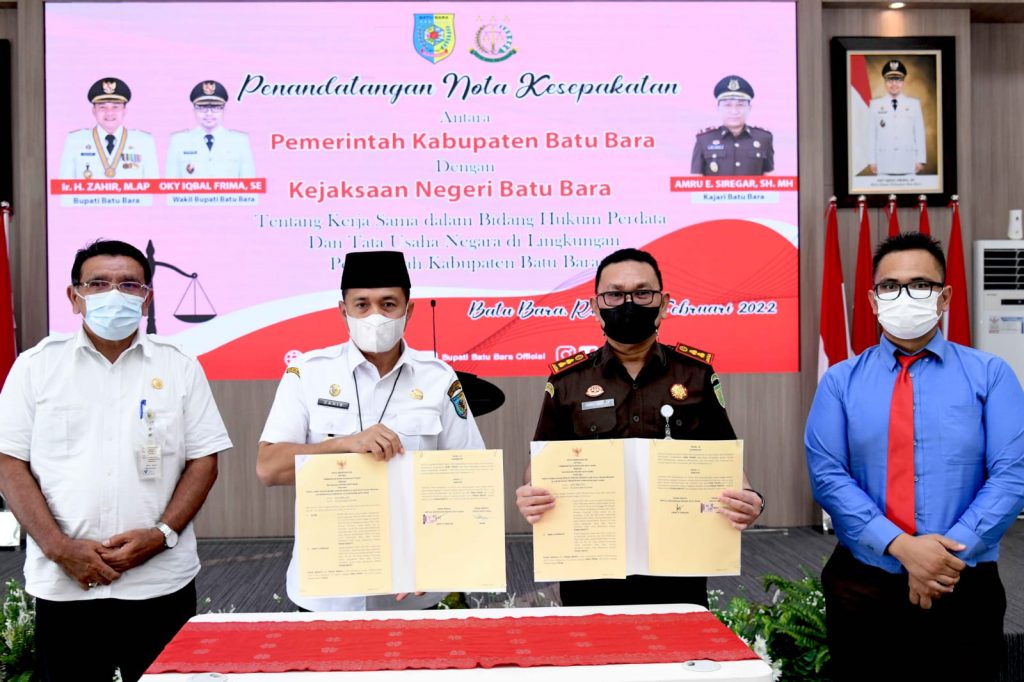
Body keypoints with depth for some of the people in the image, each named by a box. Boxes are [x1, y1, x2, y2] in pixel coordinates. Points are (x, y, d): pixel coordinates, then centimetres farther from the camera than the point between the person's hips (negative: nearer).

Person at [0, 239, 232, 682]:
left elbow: (203, 461, 3)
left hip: (161, 583, 0)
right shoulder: (36, 365, 5)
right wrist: (60, 548, -10)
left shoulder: (180, 367, 5)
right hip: (64, 585, 0)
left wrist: (162, 534, -11)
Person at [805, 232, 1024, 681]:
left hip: (964, 588, 0)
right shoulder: (840, 380, 3)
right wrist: (900, 546, -18)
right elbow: (827, 475, -7)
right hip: (862, 586, 1)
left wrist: (950, 551, -17)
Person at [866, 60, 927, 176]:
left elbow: (920, 133, 7)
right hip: (884, 165, 0)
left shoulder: (914, 104, 7)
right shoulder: (875, 104, 6)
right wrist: (872, 161, 0)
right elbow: (871, 135, 5)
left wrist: (920, 160, 2)